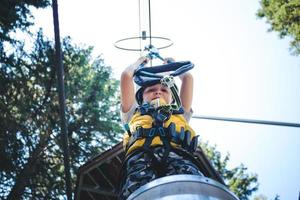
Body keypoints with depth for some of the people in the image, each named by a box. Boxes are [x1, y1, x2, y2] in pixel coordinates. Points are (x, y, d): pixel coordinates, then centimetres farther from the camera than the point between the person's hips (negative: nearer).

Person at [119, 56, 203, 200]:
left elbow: (187, 78, 47)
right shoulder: (135, 113, 42)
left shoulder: (180, 114, 46)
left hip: (177, 154, 1)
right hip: (141, 154, -1)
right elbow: (126, 76, 40)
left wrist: (172, 63, 67)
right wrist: (139, 62, 60)